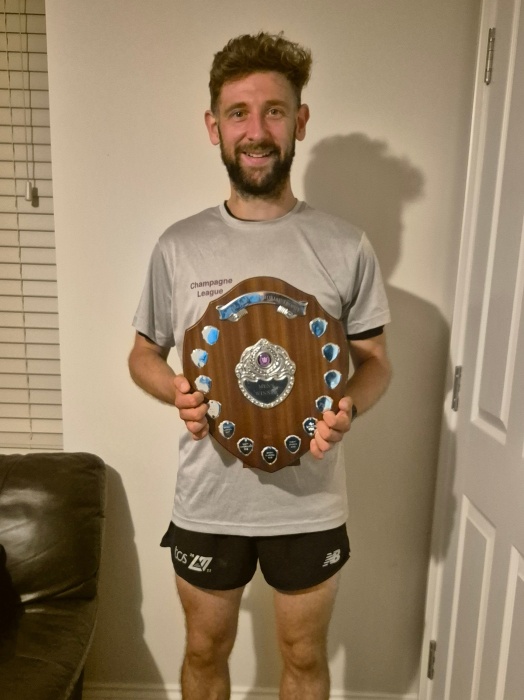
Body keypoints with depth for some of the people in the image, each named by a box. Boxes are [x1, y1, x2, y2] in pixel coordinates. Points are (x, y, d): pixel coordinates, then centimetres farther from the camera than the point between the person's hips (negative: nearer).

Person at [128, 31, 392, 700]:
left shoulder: (345, 246, -7)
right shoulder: (178, 245, -5)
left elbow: (375, 360, 0)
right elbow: (143, 354, 4)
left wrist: (348, 406, -21)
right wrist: (175, 390, -18)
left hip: (309, 504, 0)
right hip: (207, 502, 1)